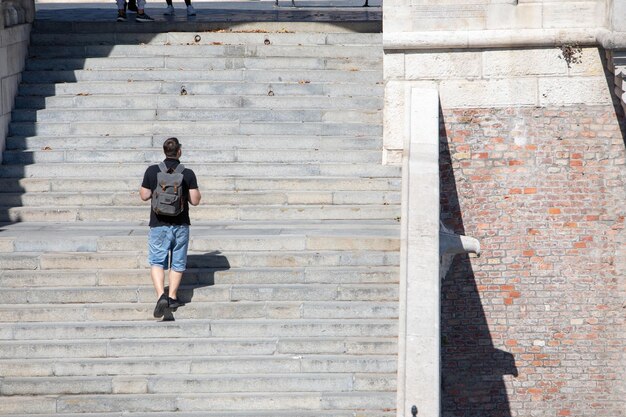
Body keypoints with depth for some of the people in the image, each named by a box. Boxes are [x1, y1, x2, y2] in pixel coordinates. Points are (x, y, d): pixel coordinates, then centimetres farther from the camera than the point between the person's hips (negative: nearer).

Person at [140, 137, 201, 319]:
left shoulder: (152, 171, -7)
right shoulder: (188, 174, -8)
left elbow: (144, 196, -1)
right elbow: (195, 200, -7)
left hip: (159, 224, 0)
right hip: (180, 224, 1)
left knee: (157, 261, 4)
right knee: (178, 262, 14)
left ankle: (161, 295, -15)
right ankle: (172, 297, 16)